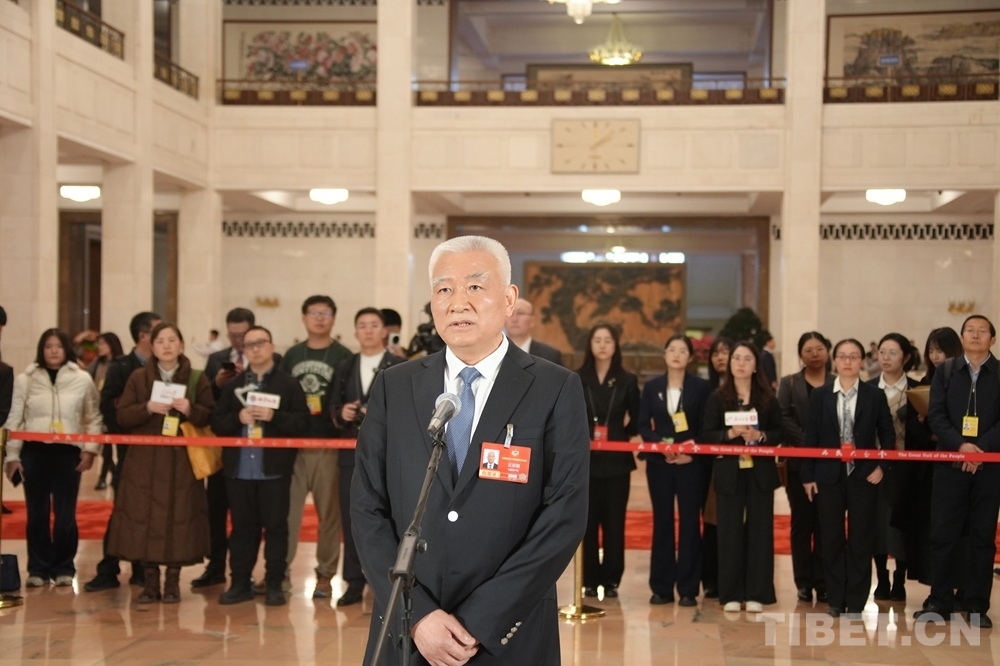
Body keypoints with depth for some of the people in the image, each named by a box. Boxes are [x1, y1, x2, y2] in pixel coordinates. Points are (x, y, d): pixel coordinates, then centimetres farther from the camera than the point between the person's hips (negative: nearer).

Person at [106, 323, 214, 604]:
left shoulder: (198, 379, 6)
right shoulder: (138, 378, 8)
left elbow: (211, 417, 2)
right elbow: (122, 416, 2)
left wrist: (190, 409, -17)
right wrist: (147, 408, -15)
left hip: (182, 462, -1)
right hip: (144, 461, 1)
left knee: (179, 519, -2)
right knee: (144, 519, -1)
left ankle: (172, 582, 9)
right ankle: (149, 582, 10)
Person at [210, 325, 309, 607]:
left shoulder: (289, 383, 2)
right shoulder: (233, 385, 13)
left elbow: (302, 423, -6)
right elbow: (216, 423, 7)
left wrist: (274, 416, -18)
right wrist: (238, 418, -11)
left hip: (275, 469, -3)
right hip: (238, 468, 3)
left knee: (275, 526, 1)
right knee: (242, 526, 8)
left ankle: (274, 585, 8)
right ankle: (240, 583, 16)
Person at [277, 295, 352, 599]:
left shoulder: (343, 357, 1)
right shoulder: (292, 355, 12)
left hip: (328, 445, -2)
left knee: (329, 512, 3)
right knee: (287, 509, 2)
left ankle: (325, 575, 12)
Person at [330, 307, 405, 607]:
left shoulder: (401, 367, 1)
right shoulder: (345, 367, 15)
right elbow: (333, 405, 14)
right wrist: (341, 413, -8)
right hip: (352, 453, 4)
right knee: (351, 517, 5)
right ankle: (354, 581, 14)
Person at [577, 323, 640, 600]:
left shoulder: (628, 380, 5)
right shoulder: (576, 379, 4)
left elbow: (636, 418, 9)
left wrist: (633, 437, -3)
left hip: (617, 460, 0)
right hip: (585, 458, 0)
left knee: (614, 521, 1)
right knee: (588, 521, 3)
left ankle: (611, 579, 10)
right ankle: (590, 580, 11)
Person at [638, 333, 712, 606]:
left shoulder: (701, 387, 1)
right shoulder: (651, 387, 8)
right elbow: (643, 425, 4)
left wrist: (692, 452, -13)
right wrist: (662, 443, -12)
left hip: (691, 462, -2)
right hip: (659, 462, 2)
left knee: (689, 522, -1)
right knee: (662, 522, 5)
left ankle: (688, 588, 4)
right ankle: (662, 587, 10)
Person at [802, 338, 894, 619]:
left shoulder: (875, 395, 2)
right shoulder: (820, 395, 3)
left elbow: (888, 434, 6)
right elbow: (811, 437, 2)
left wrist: (881, 466, -5)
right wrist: (807, 476, -2)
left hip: (864, 476, -1)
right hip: (828, 476, 1)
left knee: (861, 540, 2)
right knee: (832, 539, 5)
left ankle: (855, 602, 10)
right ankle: (836, 600, 14)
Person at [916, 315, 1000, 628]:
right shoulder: (945, 371, 8)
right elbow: (936, 415, -1)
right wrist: (960, 445, -15)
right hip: (950, 463, 1)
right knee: (942, 534, 1)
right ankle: (939, 602, 9)